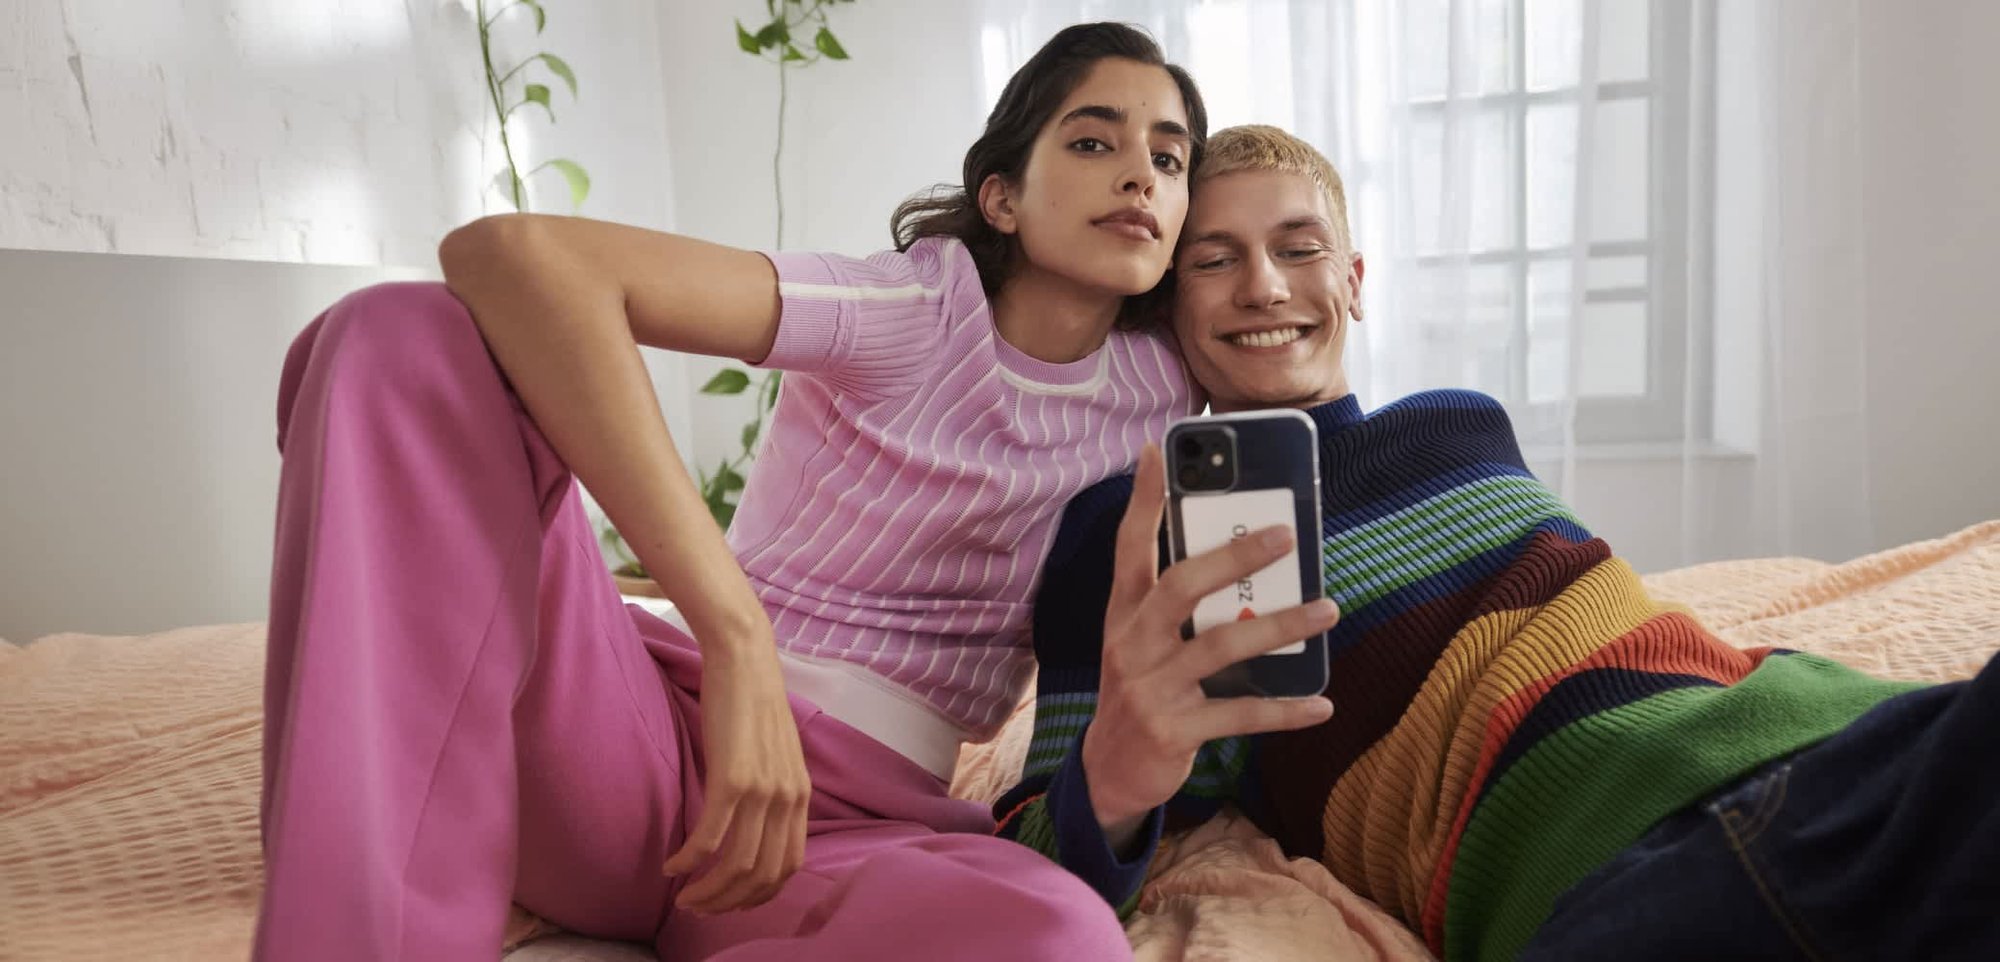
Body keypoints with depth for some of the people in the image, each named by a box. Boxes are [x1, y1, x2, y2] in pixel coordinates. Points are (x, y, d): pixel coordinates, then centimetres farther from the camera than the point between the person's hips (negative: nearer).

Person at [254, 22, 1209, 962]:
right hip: (664, 734, -1)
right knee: (410, 336, -22)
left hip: (848, 824, 2)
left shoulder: (1158, 391, 7)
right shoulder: (916, 304, -6)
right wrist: (738, 639, -28)